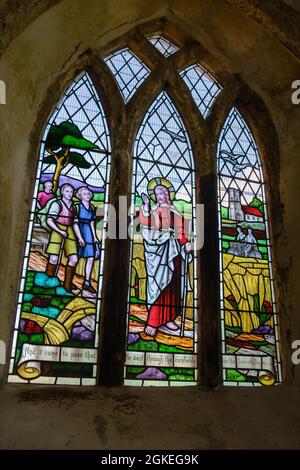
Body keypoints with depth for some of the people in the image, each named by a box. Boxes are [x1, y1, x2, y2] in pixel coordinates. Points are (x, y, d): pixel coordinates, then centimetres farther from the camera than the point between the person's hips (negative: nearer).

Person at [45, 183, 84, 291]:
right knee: (54, 259, -11)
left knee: (74, 259, -4)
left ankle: (67, 284, 7)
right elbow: (49, 220, -7)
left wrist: (80, 238, 11)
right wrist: (60, 231, -13)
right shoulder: (56, 204, -1)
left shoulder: (73, 206, 15)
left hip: (69, 232, 5)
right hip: (58, 232, -5)